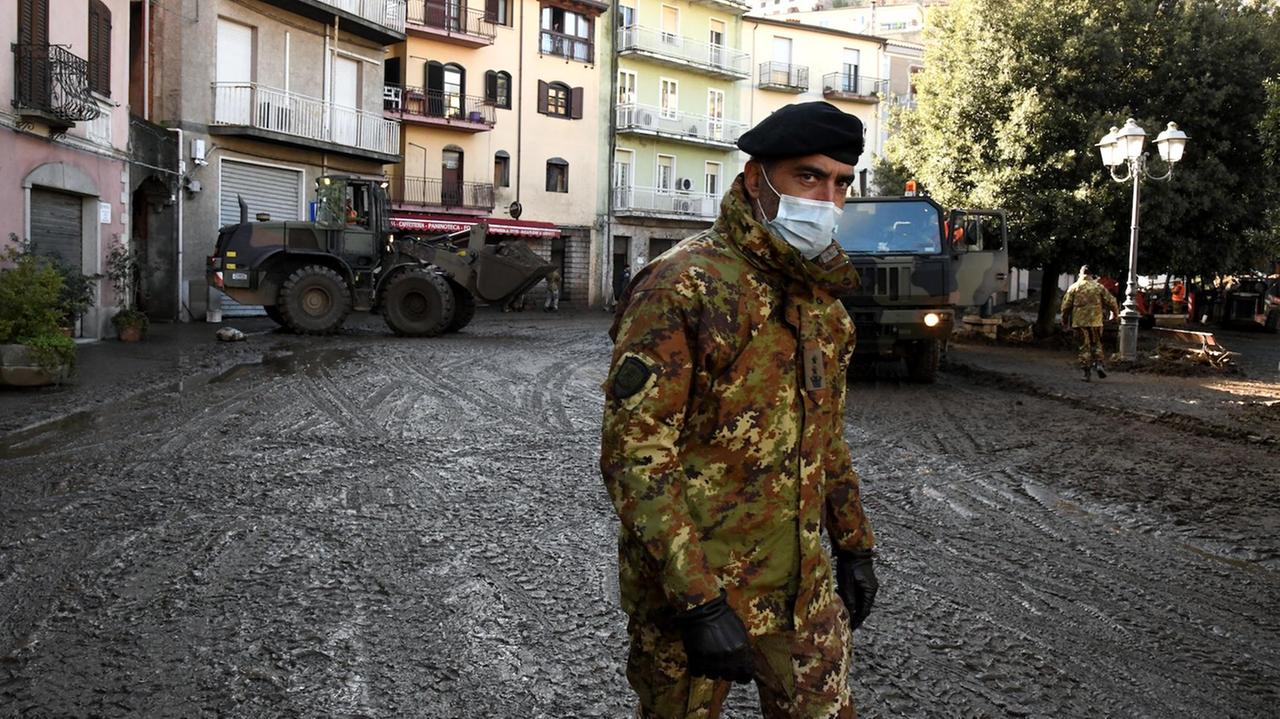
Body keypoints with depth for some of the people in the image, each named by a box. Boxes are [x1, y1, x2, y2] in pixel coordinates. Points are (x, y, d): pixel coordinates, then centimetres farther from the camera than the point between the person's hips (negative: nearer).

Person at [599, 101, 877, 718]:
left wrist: (854, 545, 18)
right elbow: (633, 454, -22)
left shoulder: (824, 297, 7)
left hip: (804, 590, 7)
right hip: (691, 591, -6)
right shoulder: (681, 287, -18)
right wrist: (699, 602, -24)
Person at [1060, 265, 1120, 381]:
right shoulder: (1099, 287, 3)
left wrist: (1065, 320, 12)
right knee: (1096, 344, 15)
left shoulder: (1073, 288, 1)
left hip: (1079, 321, 0)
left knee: (1084, 346, 5)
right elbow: (1111, 301, 6)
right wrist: (1116, 313, 23)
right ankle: (1098, 363, -6)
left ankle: (1086, 371, 2)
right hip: (1095, 320, 0)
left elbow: (1066, 305, 1)